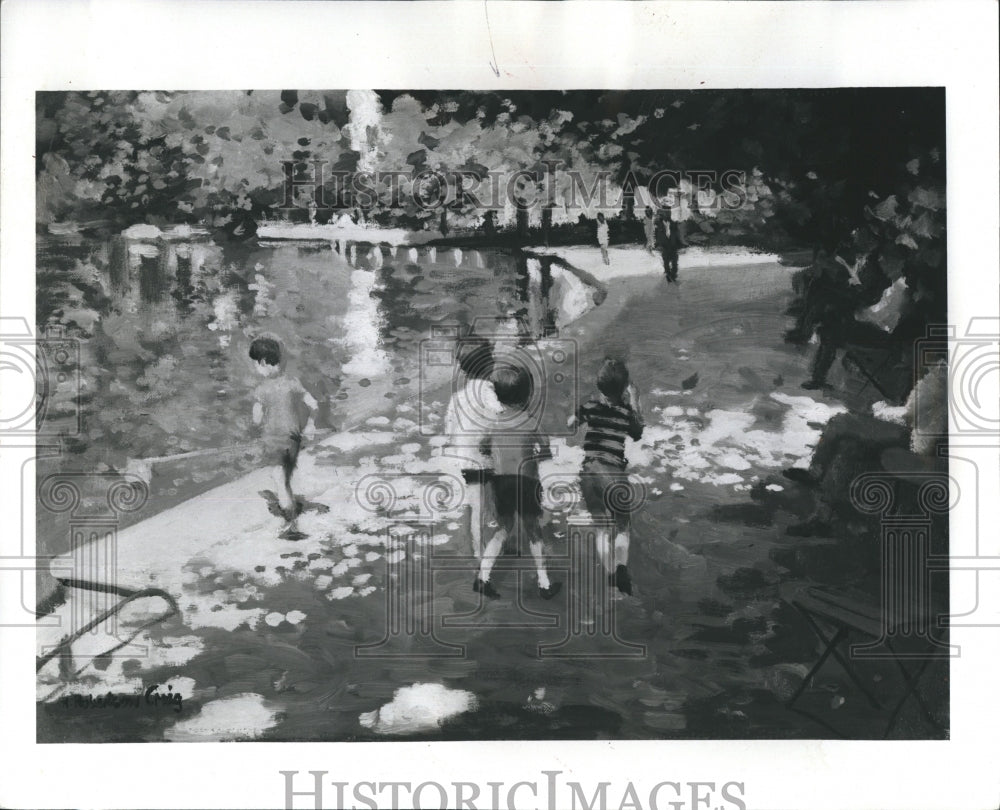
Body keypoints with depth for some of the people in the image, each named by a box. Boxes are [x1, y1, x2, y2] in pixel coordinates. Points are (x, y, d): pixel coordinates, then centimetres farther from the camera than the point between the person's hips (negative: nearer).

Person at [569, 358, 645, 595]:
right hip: (613, 471, -2)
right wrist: (635, 404, 14)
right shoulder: (626, 411, -4)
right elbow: (638, 435, 15)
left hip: (588, 471, 2)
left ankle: (610, 576, 7)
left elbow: (571, 423, 18)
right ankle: (621, 565, -17)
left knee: (602, 527, 14)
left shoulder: (590, 405, 1)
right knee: (623, 526, 10)